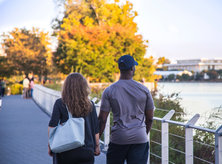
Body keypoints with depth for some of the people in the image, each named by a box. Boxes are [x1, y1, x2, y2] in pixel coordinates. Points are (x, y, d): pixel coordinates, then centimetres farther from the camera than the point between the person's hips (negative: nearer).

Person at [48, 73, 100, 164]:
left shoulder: (60, 104, -6)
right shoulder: (90, 105, -1)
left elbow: (52, 127, -9)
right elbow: (96, 129, 4)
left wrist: (50, 146, 1)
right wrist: (97, 146, 17)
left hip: (65, 153, -1)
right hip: (86, 151, 1)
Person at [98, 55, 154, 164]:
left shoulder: (109, 91, -2)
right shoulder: (143, 89, 2)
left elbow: (102, 120, -4)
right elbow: (149, 118, 8)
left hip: (118, 138, -1)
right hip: (140, 138, 1)